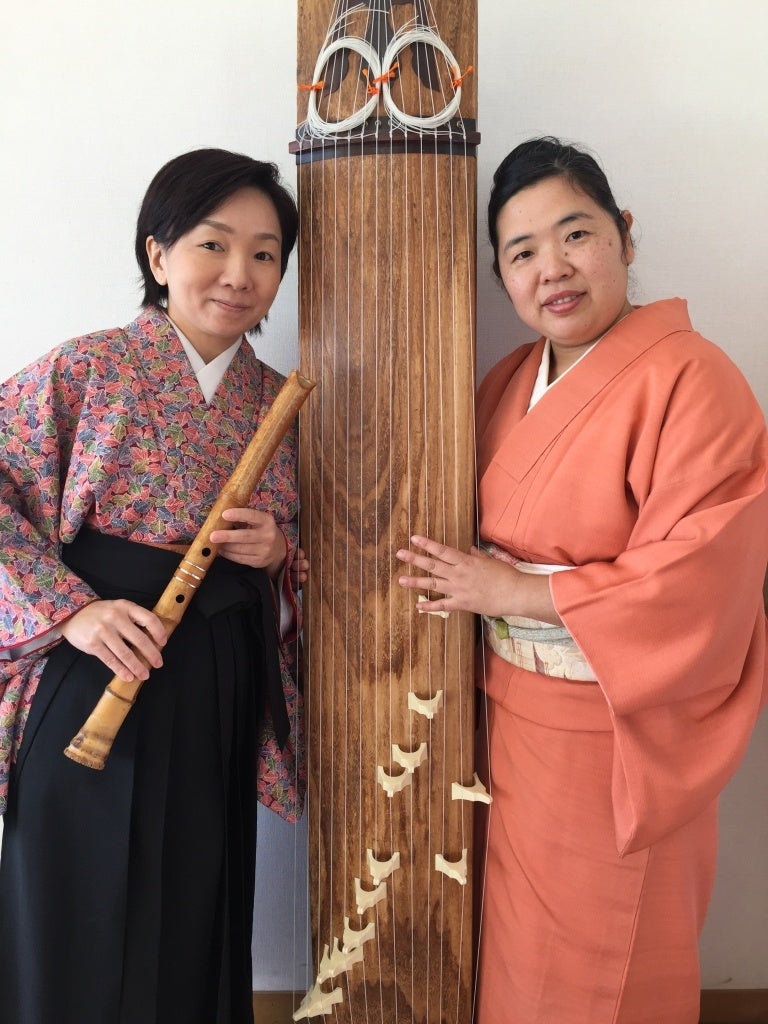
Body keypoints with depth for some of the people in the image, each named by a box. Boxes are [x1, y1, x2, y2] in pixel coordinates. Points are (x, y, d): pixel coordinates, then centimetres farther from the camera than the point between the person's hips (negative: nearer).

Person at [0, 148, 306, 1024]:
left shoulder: (279, 400, 5)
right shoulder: (88, 368, -8)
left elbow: (301, 545, 15)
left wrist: (282, 552, -7)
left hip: (225, 690, 4)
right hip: (97, 687, -3)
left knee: (199, 921, 19)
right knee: (85, 929, 13)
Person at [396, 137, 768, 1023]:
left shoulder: (690, 382, -17)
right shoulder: (510, 382, 5)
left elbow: (693, 584, -23)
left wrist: (511, 591, -18)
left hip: (619, 734, -6)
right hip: (512, 715, 6)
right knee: (515, 947, 23)